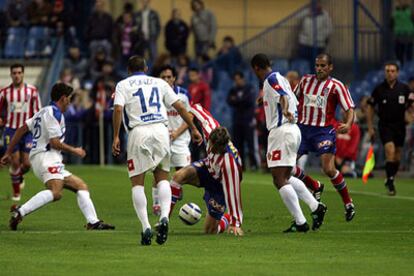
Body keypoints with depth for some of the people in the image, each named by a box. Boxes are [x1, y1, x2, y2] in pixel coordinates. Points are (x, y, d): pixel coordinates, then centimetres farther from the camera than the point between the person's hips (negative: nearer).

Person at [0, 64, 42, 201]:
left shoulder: (32, 90, 1)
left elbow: (38, 111, 6)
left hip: (27, 130, 0)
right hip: (11, 130, 0)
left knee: (26, 163, -4)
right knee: (15, 162, -5)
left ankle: (19, 177, 32)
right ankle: (16, 192, 12)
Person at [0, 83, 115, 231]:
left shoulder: (44, 111, 25)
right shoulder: (54, 113, -6)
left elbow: (21, 130, 23)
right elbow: (54, 142, -13)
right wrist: (74, 151, 1)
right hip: (46, 158, -11)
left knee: (81, 186, 10)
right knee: (55, 192, -34)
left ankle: (93, 222, -1)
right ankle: (19, 212, -40)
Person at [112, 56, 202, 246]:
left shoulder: (123, 85, 10)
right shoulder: (159, 83, 18)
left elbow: (118, 109, -7)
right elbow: (179, 107, 14)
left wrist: (116, 137, -7)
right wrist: (193, 129, 20)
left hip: (138, 132, -2)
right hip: (161, 130, 2)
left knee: (137, 182, 4)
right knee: (162, 178, 13)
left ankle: (146, 227, -9)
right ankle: (164, 217, -11)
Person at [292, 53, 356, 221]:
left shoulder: (336, 86, -4)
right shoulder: (306, 80, 9)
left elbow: (349, 109, -9)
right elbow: (295, 99, 27)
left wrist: (348, 124, -28)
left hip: (324, 130, -5)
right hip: (303, 128, 5)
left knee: (328, 169, -18)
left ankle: (348, 203, 1)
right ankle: (315, 187, 20)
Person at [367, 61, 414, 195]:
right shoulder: (379, 89, -2)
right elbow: (370, 108, 6)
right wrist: (370, 128, 4)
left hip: (400, 125, 2)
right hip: (385, 125, -2)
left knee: (397, 156, 8)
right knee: (390, 150, -19)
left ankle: (390, 180, 29)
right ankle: (390, 184, -12)